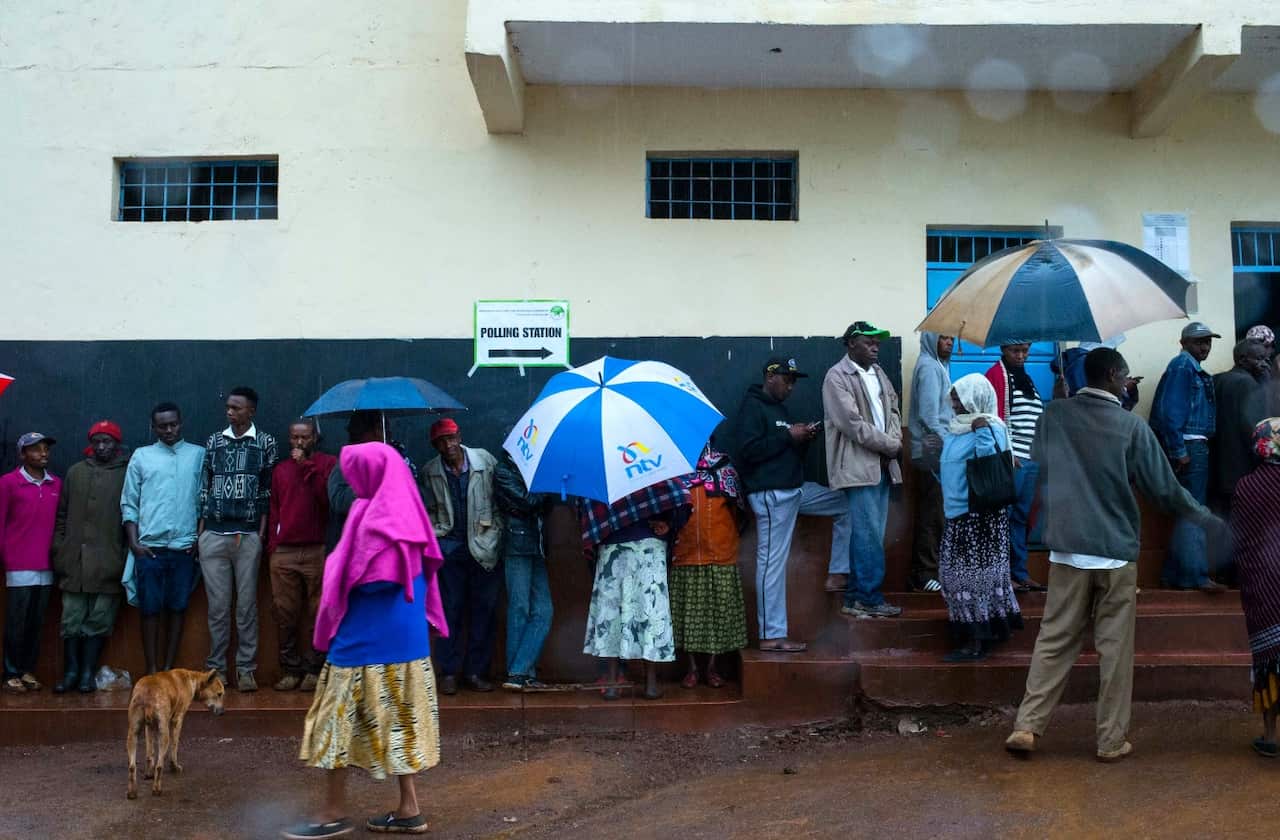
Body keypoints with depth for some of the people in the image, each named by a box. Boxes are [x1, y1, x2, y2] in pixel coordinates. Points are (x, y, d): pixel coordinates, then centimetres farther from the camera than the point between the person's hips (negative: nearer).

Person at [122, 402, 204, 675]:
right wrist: (133, 541, -1)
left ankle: (169, 669, 11)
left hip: (185, 547, 0)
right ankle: (151, 671, 8)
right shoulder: (141, 456, 9)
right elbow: (129, 503, 8)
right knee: (150, 609, 1)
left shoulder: (198, 455, 8)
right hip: (149, 547, 0)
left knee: (178, 608, 4)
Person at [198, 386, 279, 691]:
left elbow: (268, 489, 3)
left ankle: (246, 668, 8)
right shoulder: (214, 441, 10)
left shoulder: (265, 443, 4)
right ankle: (216, 667, 14)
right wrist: (200, 528, 6)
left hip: (248, 535, -2)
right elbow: (204, 486, 11)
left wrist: (262, 530, -4)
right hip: (214, 534, 2)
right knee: (217, 604, 5)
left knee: (247, 604, 2)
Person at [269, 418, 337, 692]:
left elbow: (328, 497, -8)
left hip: (318, 551, -3)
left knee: (316, 614, -2)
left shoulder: (328, 463, 7)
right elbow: (274, 511, 19)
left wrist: (307, 466, -8)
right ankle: (290, 669, 8)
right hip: (284, 553, 3)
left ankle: (312, 669, 6)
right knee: (284, 614, 1)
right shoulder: (280, 469, 18)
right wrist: (271, 546, 12)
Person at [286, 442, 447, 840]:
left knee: (339, 718, 4)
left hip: (365, 637, -8)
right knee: (397, 718, 12)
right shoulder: (406, 514, 7)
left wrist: (330, 594, 4)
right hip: (404, 636, 8)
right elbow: (421, 576, 13)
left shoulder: (370, 518, -17)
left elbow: (350, 578, -15)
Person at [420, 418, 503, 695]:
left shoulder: (484, 460, 0)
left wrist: (496, 533, -1)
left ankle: (475, 671, 13)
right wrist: (434, 535, 0)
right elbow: (428, 511, 14)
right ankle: (449, 672, 11)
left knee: (484, 609, 3)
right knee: (451, 609, 2)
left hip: (484, 545, 0)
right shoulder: (429, 472, 4)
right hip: (450, 546, 0)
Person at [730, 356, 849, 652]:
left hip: (795, 488, 9)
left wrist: (802, 438, 2)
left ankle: (837, 574, 14)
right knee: (772, 562, -6)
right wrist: (788, 436, -18)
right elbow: (747, 451, -23)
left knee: (845, 504, 12)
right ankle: (771, 636, -1)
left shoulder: (779, 407, 18)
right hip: (770, 494, -9)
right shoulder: (751, 407, -10)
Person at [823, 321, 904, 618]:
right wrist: (889, 445, -9)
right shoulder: (837, 377, -8)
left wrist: (894, 441, -2)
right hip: (859, 465, -8)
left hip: (883, 464, 8)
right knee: (870, 535, -7)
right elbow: (853, 423, -15)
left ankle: (857, 597, 16)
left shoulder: (878, 373, 17)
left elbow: (893, 409, 18)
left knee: (869, 534, 9)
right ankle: (870, 598, 2)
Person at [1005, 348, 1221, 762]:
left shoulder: (1054, 414, 0)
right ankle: (1112, 739, 14)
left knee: (1054, 641, 9)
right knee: (1115, 648, 7)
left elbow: (1039, 467, 11)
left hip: (1067, 547, 3)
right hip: (1116, 551, -2)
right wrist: (1205, 516, 13)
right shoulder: (1131, 426, -8)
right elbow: (1164, 488, -3)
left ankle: (1027, 726, 6)